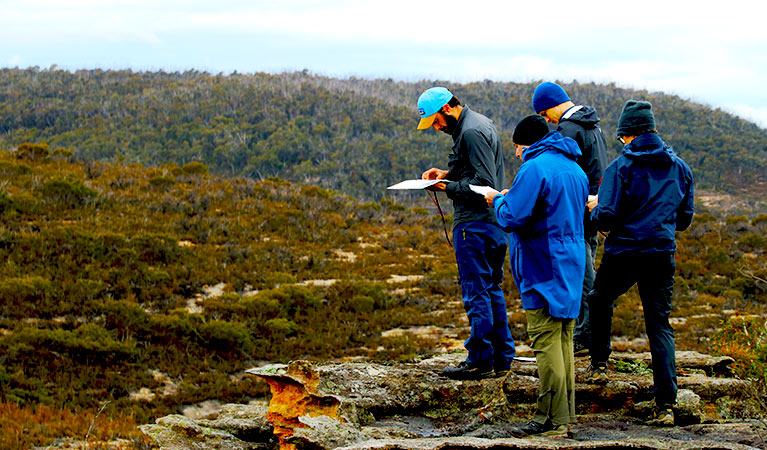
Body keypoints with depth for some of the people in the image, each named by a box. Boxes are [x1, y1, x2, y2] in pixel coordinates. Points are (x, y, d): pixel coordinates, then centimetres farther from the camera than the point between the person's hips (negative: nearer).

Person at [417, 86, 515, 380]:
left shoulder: (471, 132, -16)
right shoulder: (480, 123, 16)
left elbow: (485, 183, -21)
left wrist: (448, 188, -15)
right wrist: (448, 173, 12)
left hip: (475, 223, -11)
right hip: (494, 222, 11)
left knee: (476, 291, -5)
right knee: (492, 289, 13)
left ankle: (480, 361, -2)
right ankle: (502, 358, 17)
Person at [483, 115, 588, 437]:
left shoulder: (535, 168, -14)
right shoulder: (574, 168, 15)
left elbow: (513, 218, -19)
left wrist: (498, 200, 3)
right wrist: (512, 197, 21)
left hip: (544, 271, -9)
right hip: (571, 264, 9)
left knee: (546, 343, -7)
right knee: (563, 341, 12)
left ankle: (551, 420, -6)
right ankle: (565, 416, 16)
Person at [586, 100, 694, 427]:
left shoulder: (622, 166, -8)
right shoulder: (679, 167, 8)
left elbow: (607, 216, -14)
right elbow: (684, 219, 15)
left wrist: (595, 215, 9)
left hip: (624, 253, -3)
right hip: (663, 254, 3)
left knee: (600, 301, 27)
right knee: (660, 326, 4)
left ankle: (599, 365, 28)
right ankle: (666, 404, -5)